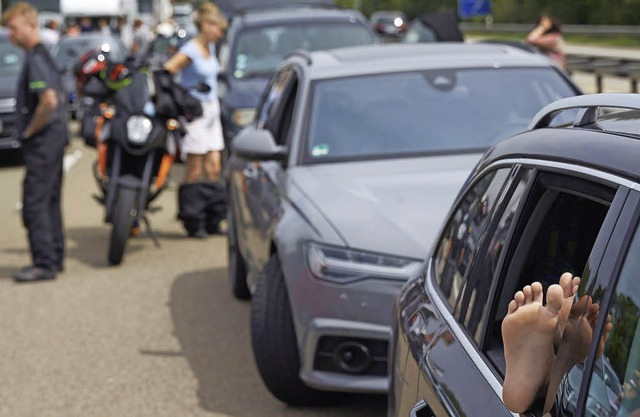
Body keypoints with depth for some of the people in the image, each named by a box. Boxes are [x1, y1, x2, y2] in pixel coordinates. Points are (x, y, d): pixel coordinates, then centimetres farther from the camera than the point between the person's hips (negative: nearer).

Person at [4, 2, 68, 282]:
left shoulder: (35, 59, -16)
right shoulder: (44, 55, 15)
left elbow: (49, 101, -27)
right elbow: (58, 97, 23)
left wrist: (30, 130, -15)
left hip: (41, 142, -10)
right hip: (55, 137, 10)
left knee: (34, 203, -7)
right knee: (50, 201, 15)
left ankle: (44, 263, -5)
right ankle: (54, 257, 22)